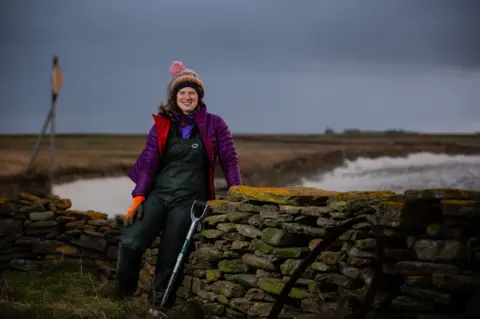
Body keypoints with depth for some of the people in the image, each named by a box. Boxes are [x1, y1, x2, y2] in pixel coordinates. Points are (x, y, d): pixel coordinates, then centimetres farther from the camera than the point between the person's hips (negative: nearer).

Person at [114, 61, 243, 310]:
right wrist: (138, 198, -5)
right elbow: (148, 163, 5)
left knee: (170, 255, -11)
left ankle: (160, 300, 14)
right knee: (130, 242, -19)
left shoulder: (214, 124, 6)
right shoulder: (162, 125, 10)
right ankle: (123, 289, 8)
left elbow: (229, 160, 5)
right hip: (158, 194, 1)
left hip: (190, 198, -1)